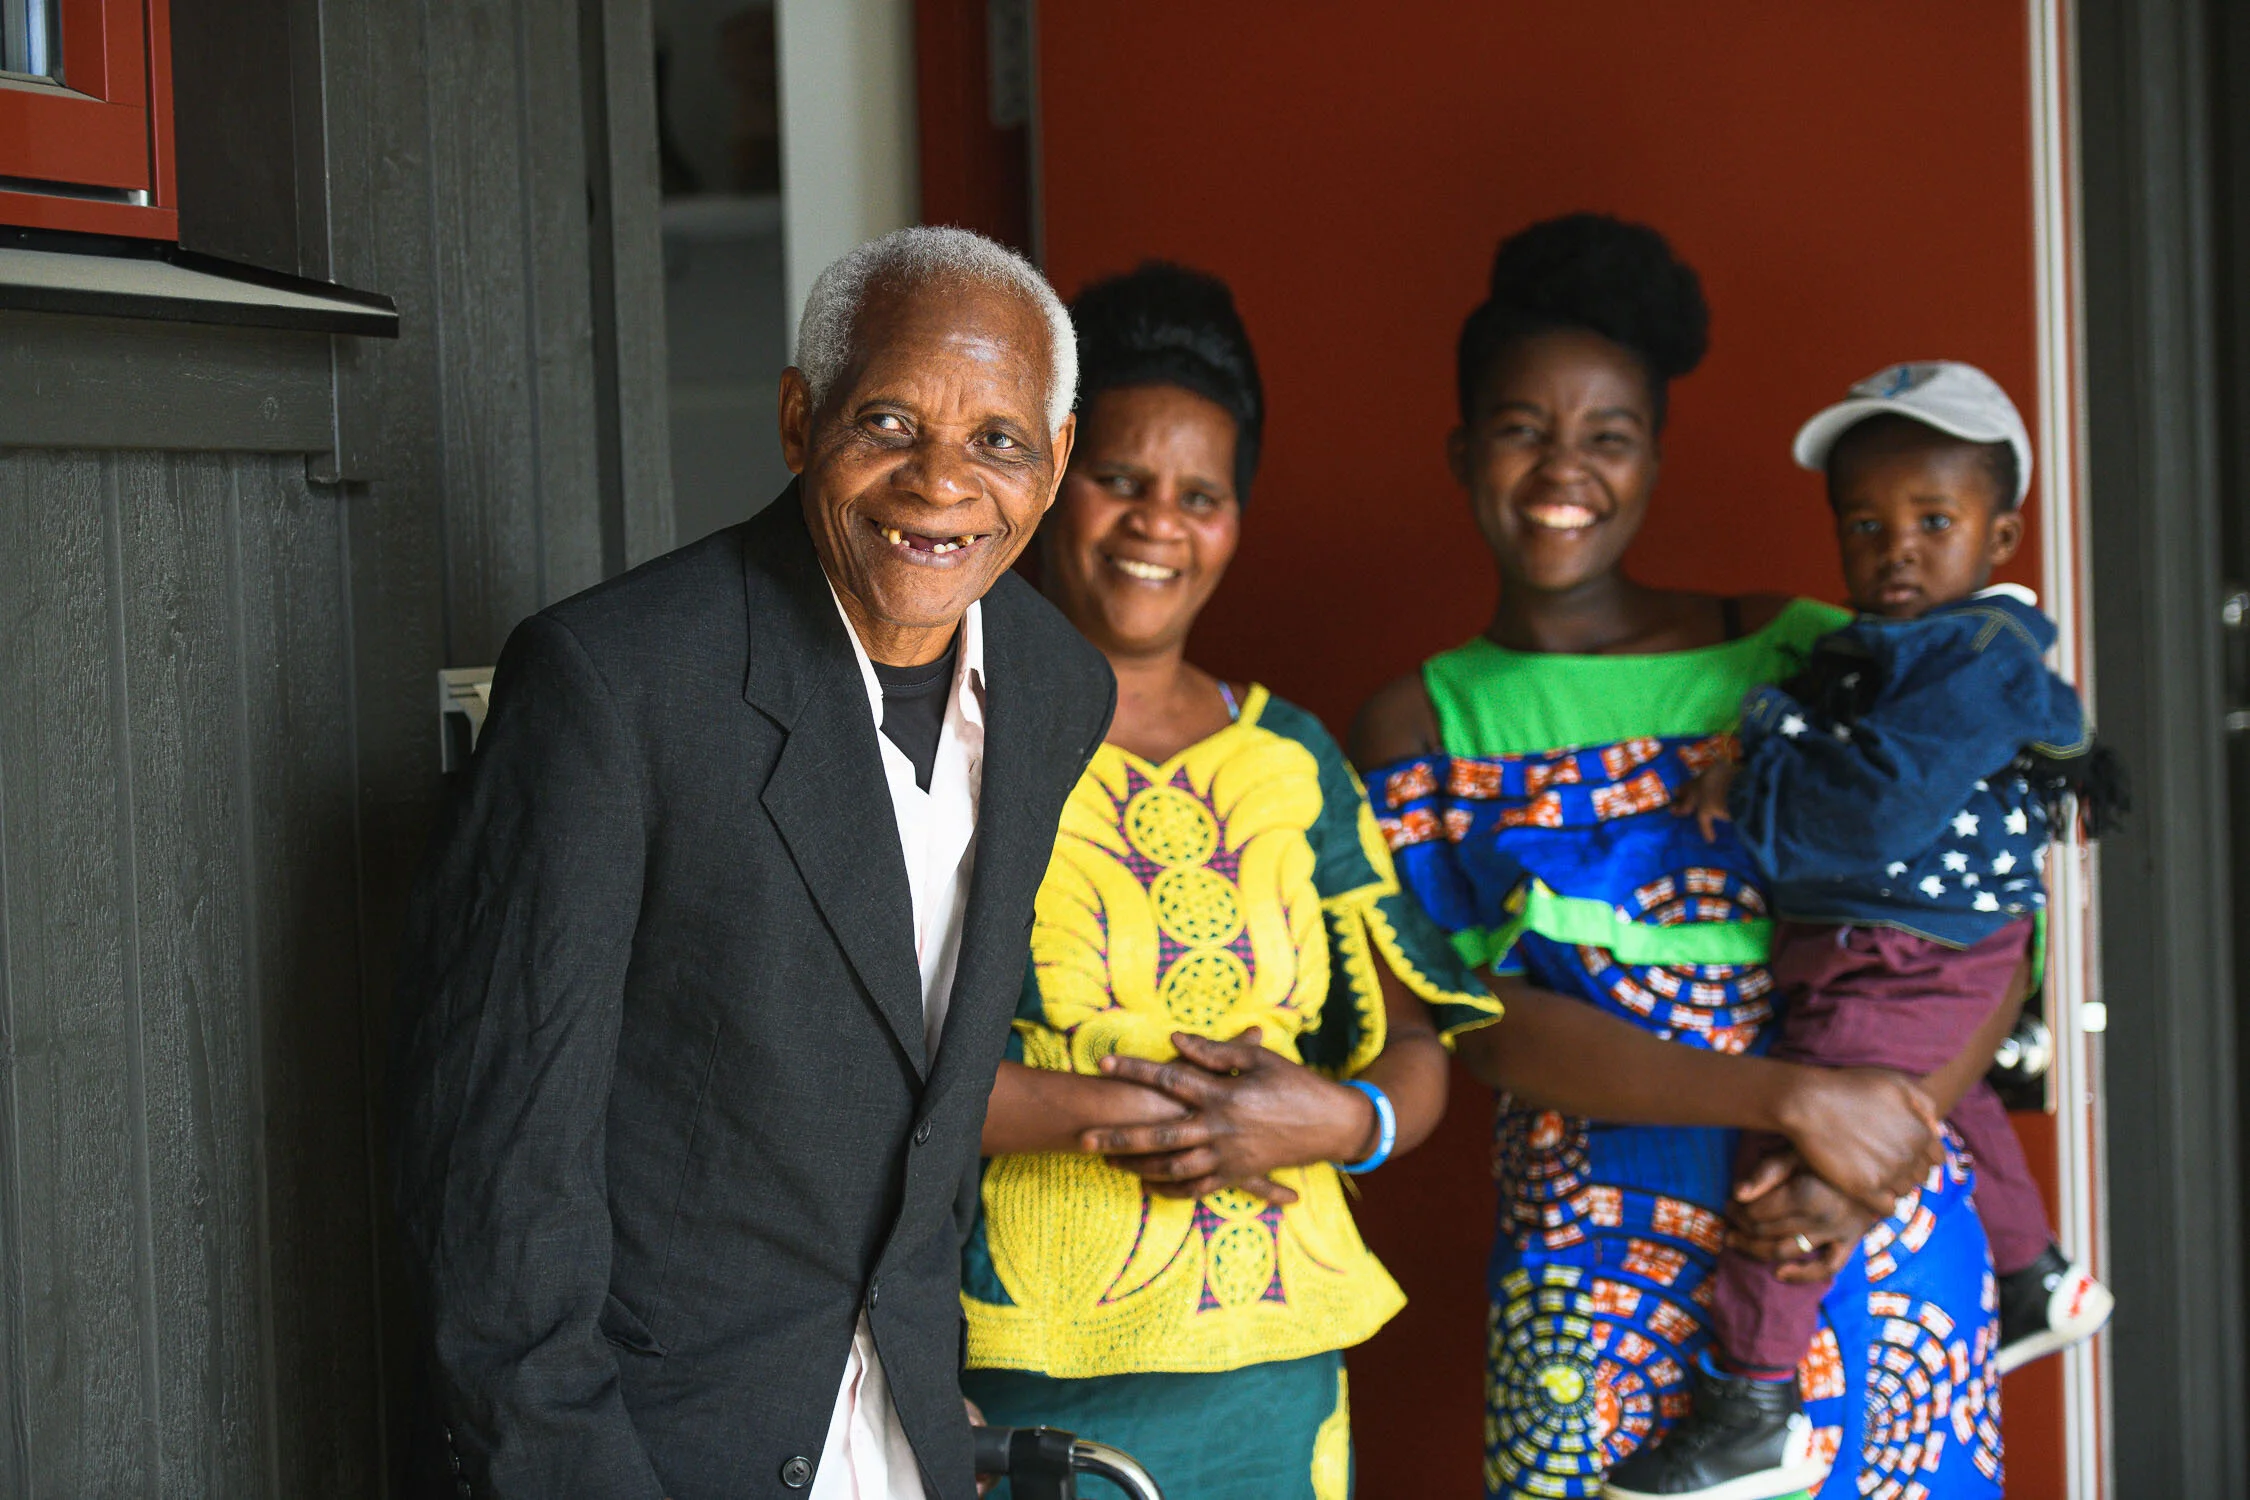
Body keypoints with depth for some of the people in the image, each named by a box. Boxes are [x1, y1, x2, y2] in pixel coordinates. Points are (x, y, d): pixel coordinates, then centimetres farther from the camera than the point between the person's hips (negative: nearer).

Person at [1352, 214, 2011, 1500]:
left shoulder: (1807, 656, 6)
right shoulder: (1423, 729, 5)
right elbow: (1482, 1020, -6)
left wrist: (1888, 1149, -15)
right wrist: (1793, 1098, -17)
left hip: (1884, 1246, 1)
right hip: (1603, 1278, -1)